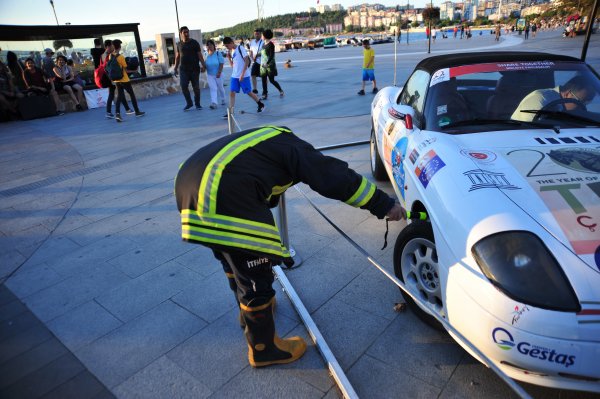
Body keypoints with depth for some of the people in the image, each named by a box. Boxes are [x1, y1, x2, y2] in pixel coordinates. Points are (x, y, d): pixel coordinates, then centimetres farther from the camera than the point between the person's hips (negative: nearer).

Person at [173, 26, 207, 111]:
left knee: (196, 87, 1)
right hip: (183, 70, 2)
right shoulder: (179, 44, 9)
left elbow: (200, 55, -4)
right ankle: (189, 103, 6)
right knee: (183, 86, -10)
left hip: (194, 69, -2)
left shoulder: (194, 43, 0)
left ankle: (197, 103, 17)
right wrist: (176, 68, 15)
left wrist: (203, 66, -16)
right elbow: (177, 57, 18)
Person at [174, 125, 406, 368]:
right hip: (223, 193, -10)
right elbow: (338, 178, 0)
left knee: (235, 261, 30)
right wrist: (385, 205, 9)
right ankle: (264, 349, 24)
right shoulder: (295, 149, 7)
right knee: (255, 276, 5)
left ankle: (250, 310, 53)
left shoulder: (270, 142, 32)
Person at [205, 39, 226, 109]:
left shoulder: (218, 53, -8)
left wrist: (219, 72, -20)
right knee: (213, 89, -7)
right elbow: (205, 64, 10)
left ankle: (222, 100, 35)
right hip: (210, 75, 2)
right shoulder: (206, 55, 1)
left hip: (218, 74, -2)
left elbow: (221, 63, -11)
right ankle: (214, 103, -15)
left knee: (220, 88, 13)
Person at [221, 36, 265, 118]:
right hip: (234, 76, 7)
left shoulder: (240, 48, -11)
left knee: (248, 92, 3)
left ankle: (261, 104, 25)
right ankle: (230, 112, -2)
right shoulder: (231, 51, 12)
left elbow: (247, 61, -16)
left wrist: (242, 73, -20)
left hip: (244, 75, -7)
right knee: (232, 93, -3)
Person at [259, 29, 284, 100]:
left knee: (272, 80, -2)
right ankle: (265, 94, 10)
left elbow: (272, 55, -19)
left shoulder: (271, 44, -13)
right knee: (263, 80, 4)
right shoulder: (264, 44, 11)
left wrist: (267, 63, -28)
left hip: (270, 65, -8)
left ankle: (281, 91, 18)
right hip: (263, 65, 8)